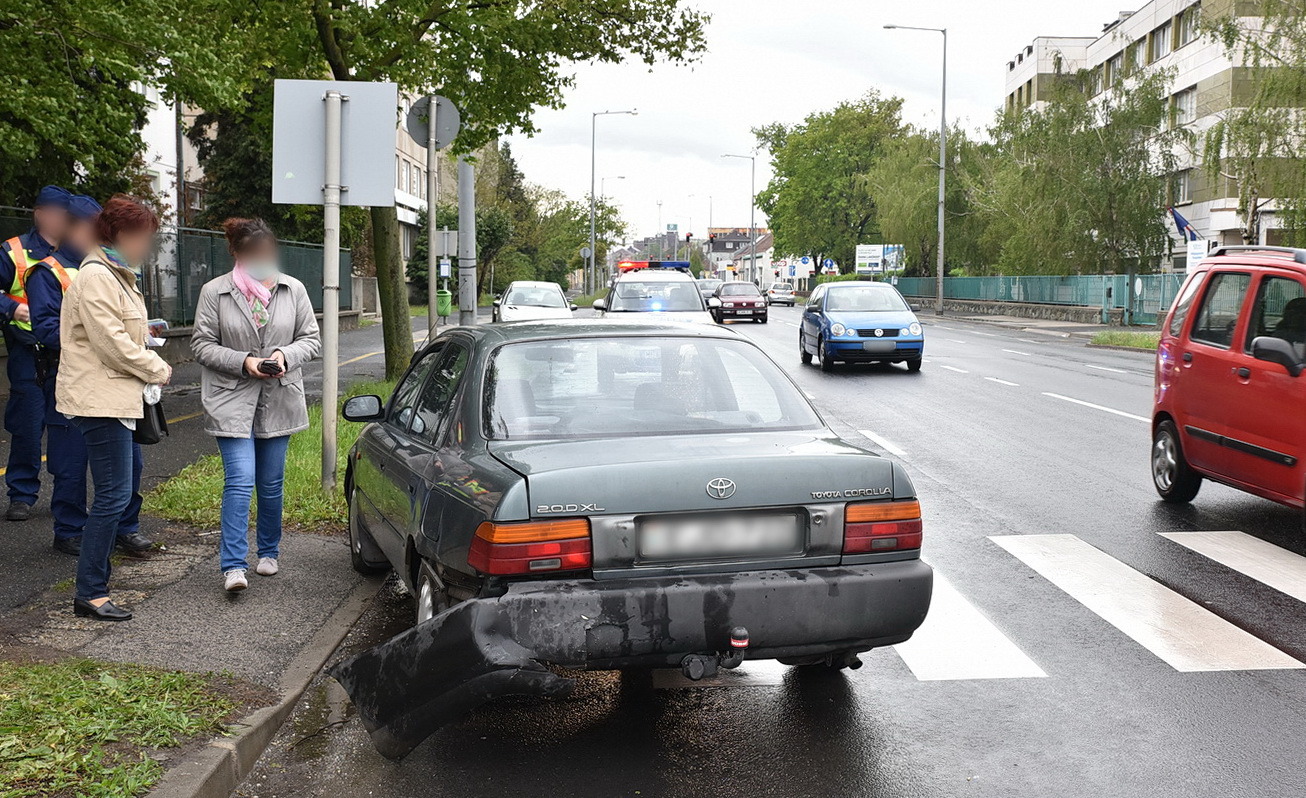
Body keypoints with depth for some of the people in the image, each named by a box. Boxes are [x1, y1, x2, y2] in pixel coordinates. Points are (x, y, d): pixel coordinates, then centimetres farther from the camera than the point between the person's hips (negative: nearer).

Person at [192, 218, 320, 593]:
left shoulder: (293, 290, 4)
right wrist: (243, 362, -15)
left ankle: (268, 552, 30)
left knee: (271, 484, 11)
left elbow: (311, 339, 8)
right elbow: (202, 344, -1)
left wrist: (286, 356, -12)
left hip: (279, 401, 3)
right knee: (240, 481, -13)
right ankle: (234, 566, -13)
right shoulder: (214, 292, -2)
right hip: (232, 400, -3)